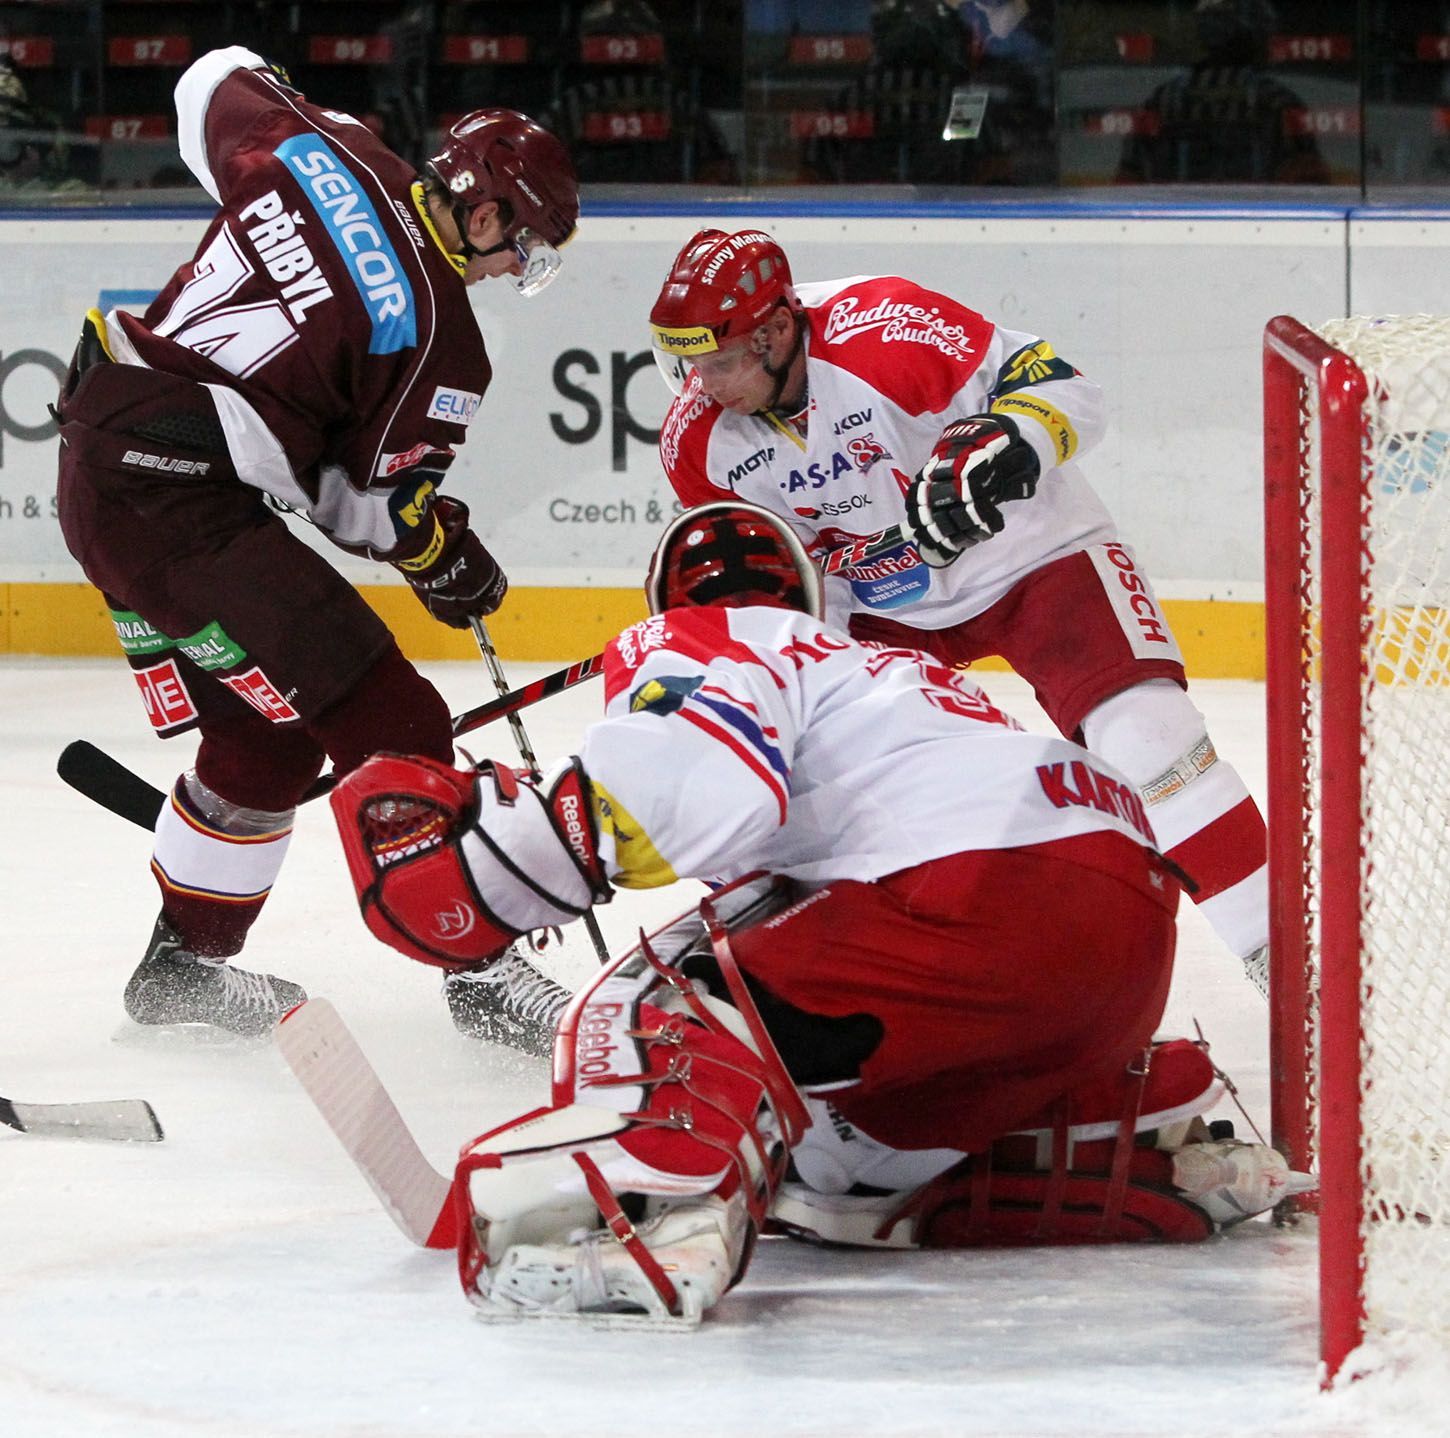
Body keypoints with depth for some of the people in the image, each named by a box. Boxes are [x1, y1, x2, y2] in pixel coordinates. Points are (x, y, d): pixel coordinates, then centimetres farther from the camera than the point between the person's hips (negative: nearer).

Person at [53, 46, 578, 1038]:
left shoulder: (323, 151, 5)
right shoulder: (436, 333, -12)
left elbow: (215, 85, 24)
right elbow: (378, 506, -6)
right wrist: (448, 558, 13)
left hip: (100, 461, 9)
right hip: (183, 502, -9)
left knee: (261, 733, 21)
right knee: (385, 723, -7)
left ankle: (182, 965, 32)